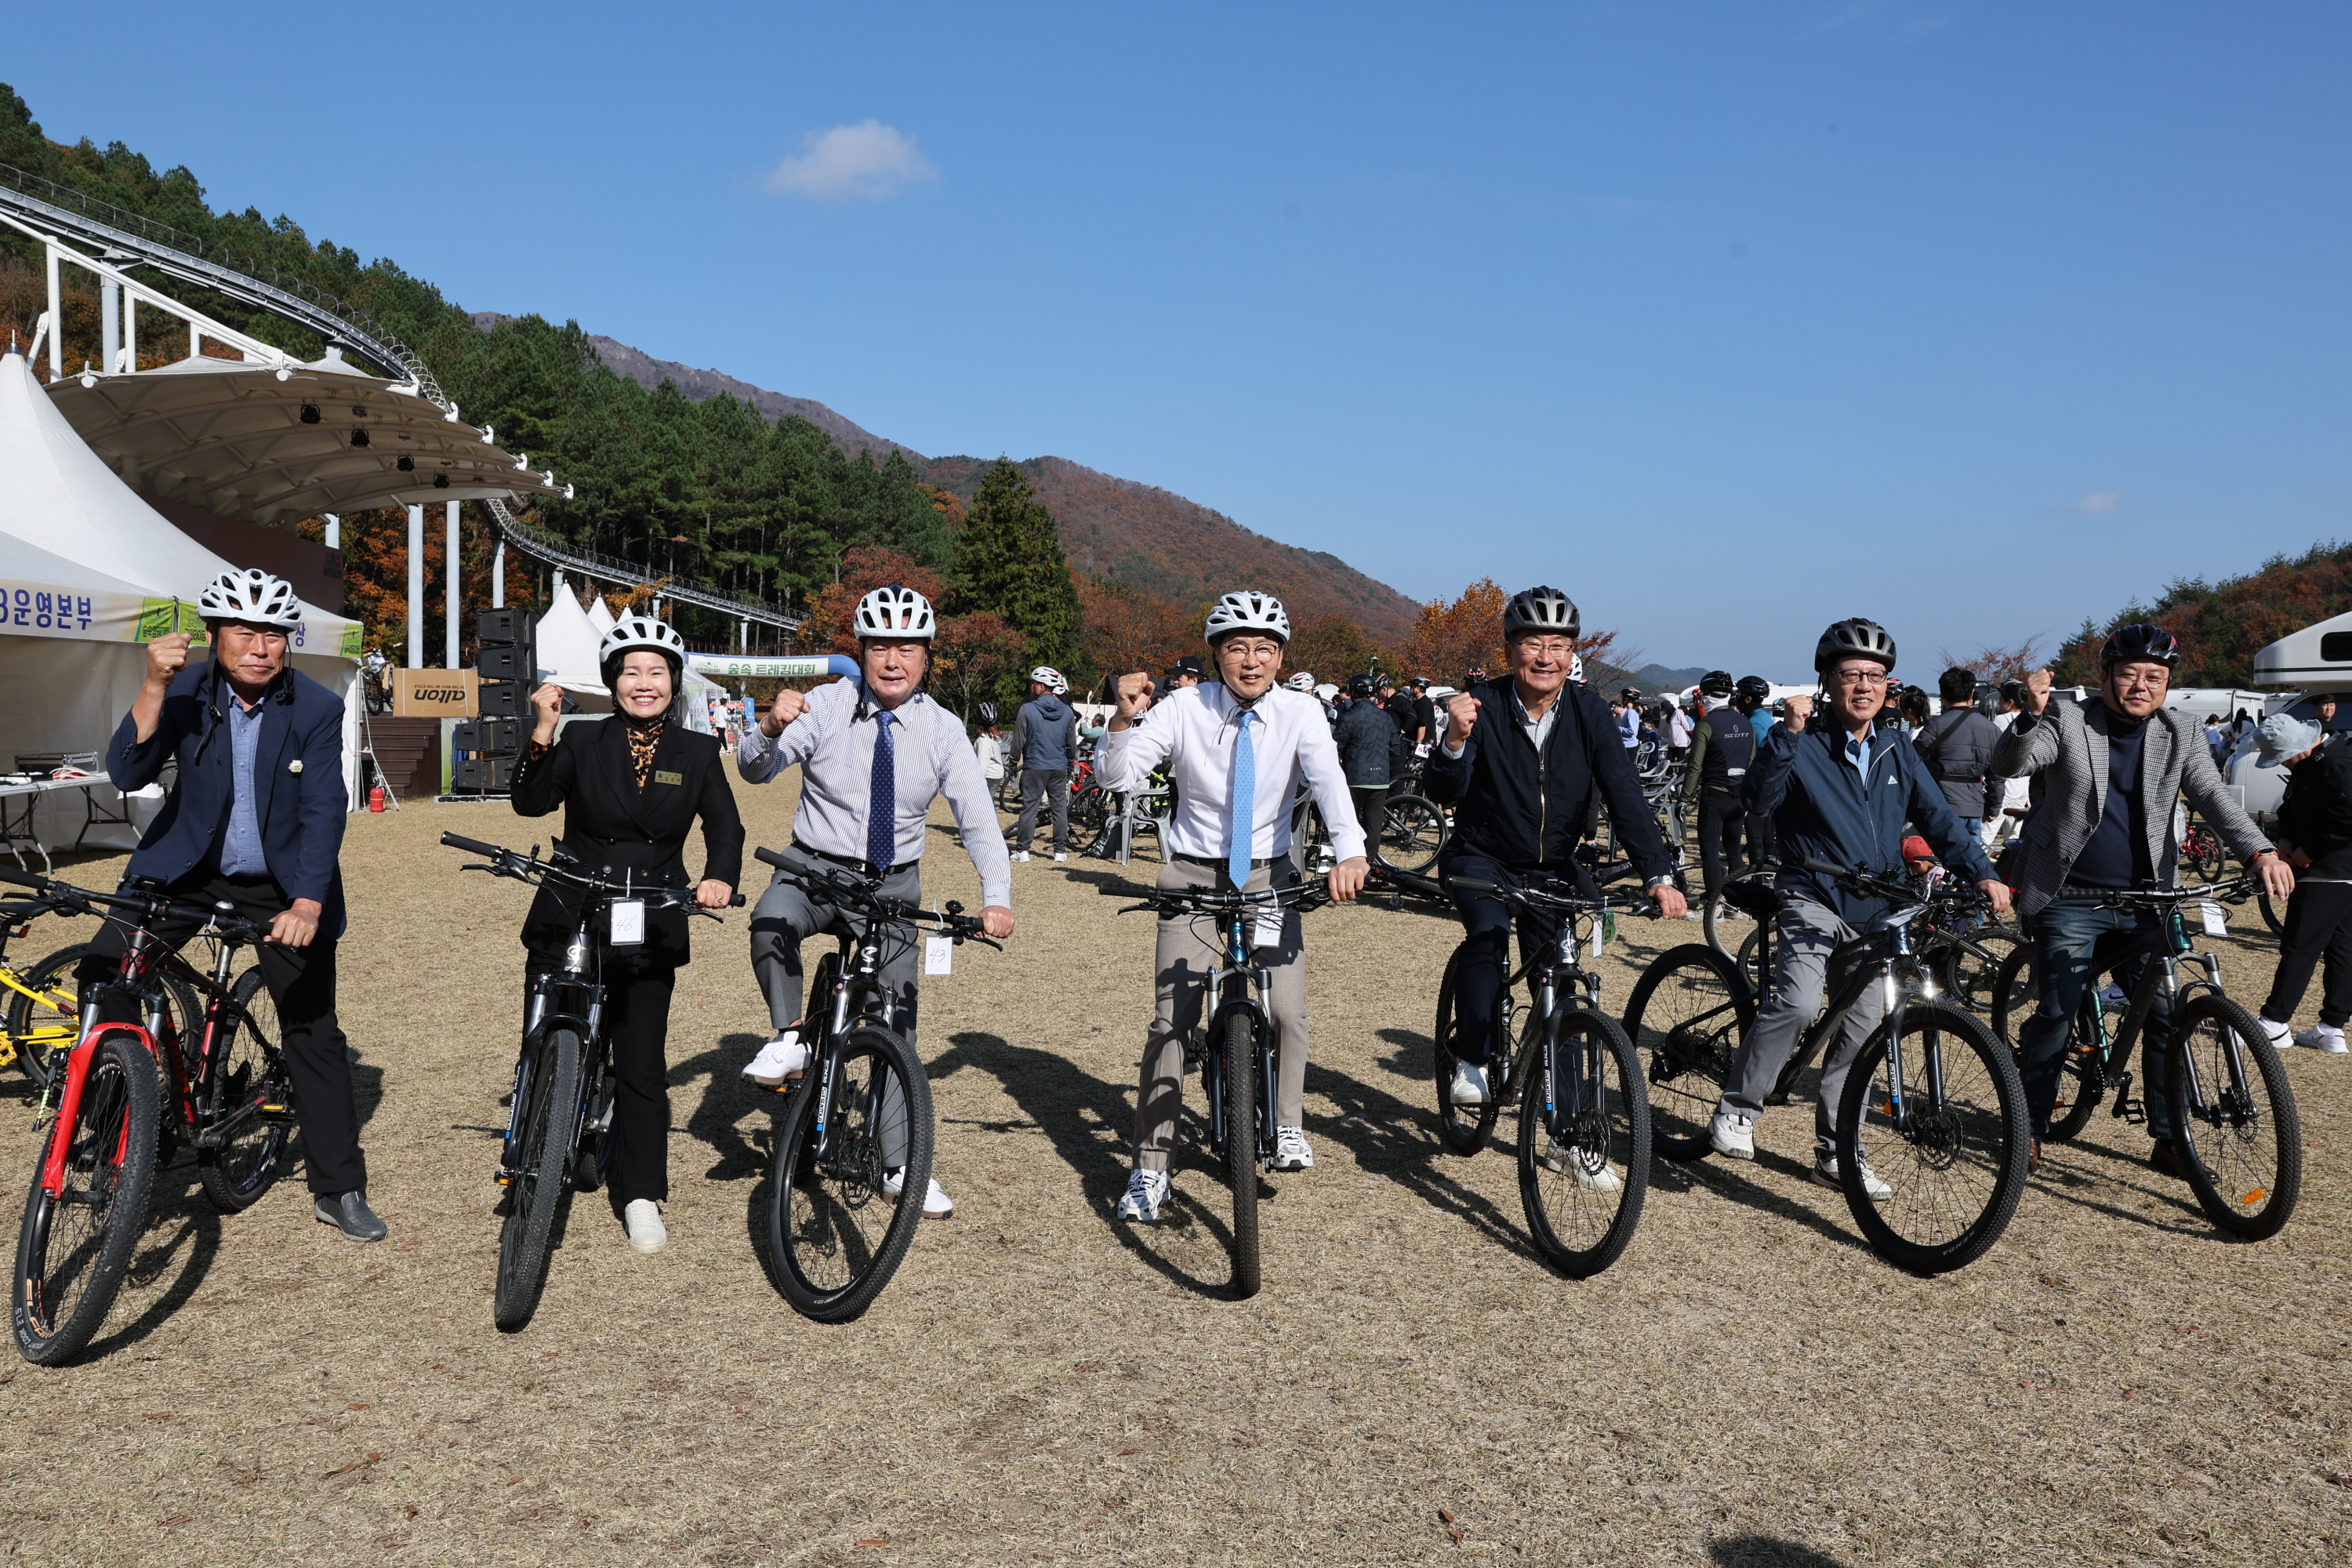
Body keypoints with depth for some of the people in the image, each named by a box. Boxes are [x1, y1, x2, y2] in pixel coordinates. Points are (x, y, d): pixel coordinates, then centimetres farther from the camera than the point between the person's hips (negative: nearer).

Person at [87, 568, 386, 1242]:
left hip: (281, 887, -1)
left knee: (314, 1034, 1)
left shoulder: (317, 708, -14)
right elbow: (127, 774, -19)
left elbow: (323, 812, -18)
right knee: (100, 975, -17)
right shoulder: (185, 691, -9)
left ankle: (339, 1191, 13)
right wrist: (155, 686, -32)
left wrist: (306, 905, -30)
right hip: (183, 869, 2)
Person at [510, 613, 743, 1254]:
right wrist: (542, 730, -25)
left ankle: (642, 1197, 16)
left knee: (642, 1067, 4)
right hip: (568, 921, 0)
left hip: (649, 933, 0)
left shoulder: (697, 753, 3)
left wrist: (720, 876, -23)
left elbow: (725, 826, -4)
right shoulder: (582, 741, -1)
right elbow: (531, 801, -13)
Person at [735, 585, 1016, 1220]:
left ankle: (902, 1168, 13)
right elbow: (753, 770, -17)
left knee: (898, 1026, 2)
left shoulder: (942, 730, -5)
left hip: (894, 885, 1)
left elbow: (977, 818, -7)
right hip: (815, 868, -1)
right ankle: (790, 1040, -14)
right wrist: (770, 730, -40)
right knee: (771, 918, -36)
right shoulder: (826, 707, -9)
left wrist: (996, 898, -19)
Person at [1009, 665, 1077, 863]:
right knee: (1060, 808, 8)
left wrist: (1015, 758, 14)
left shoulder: (1027, 709, -10)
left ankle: (1022, 850, 3)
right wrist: (1070, 763, 25)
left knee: (1029, 808, 2)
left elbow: (1018, 742, -4)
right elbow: (1072, 744, 9)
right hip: (1060, 768, 3)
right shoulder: (1067, 711, 2)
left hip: (1034, 767, -3)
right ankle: (1060, 851, 10)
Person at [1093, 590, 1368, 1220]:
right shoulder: (1186, 709, -10)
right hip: (1195, 877, -1)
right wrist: (1124, 721, -35)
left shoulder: (1300, 712, -9)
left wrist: (1350, 852, -43)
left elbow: (1329, 778, -26)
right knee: (1171, 1020, -7)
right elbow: (1116, 777, -15)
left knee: (1288, 1010, -5)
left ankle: (1288, 1125, 25)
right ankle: (1150, 1169, 3)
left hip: (1269, 877, 1)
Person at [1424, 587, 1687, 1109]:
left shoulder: (1587, 710, -10)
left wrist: (1659, 874, -26)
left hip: (1552, 867, 3)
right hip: (1481, 860, -3)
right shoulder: (1483, 706, -17)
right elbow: (1442, 794, -24)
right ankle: (1471, 1063, -15)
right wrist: (1454, 741, -45)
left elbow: (1624, 794, -15)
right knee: (1490, 934, -29)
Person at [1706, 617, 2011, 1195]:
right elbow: (1759, 801, -18)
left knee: (1860, 1030, 8)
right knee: (1798, 1004, -26)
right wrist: (1788, 734, -27)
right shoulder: (1805, 747, -4)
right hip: (1813, 901, -5)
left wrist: (1981, 873, -4)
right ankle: (1736, 1108, -9)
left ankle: (1836, 1153, 20)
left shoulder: (1897, 752, 11)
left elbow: (1937, 818, 9)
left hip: (1876, 911, 5)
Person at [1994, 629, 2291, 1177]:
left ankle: (2168, 1141, 13)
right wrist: (2033, 715, -37)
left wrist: (2259, 852, -22)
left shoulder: (2179, 733, 6)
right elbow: (2008, 765, -18)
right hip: (2070, 901, -3)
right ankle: (2030, 1127, 15)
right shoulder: (2067, 721, -4)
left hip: (2143, 901, 3)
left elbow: (2213, 797, -5)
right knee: (2057, 1017, -3)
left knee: (2167, 1017, 0)